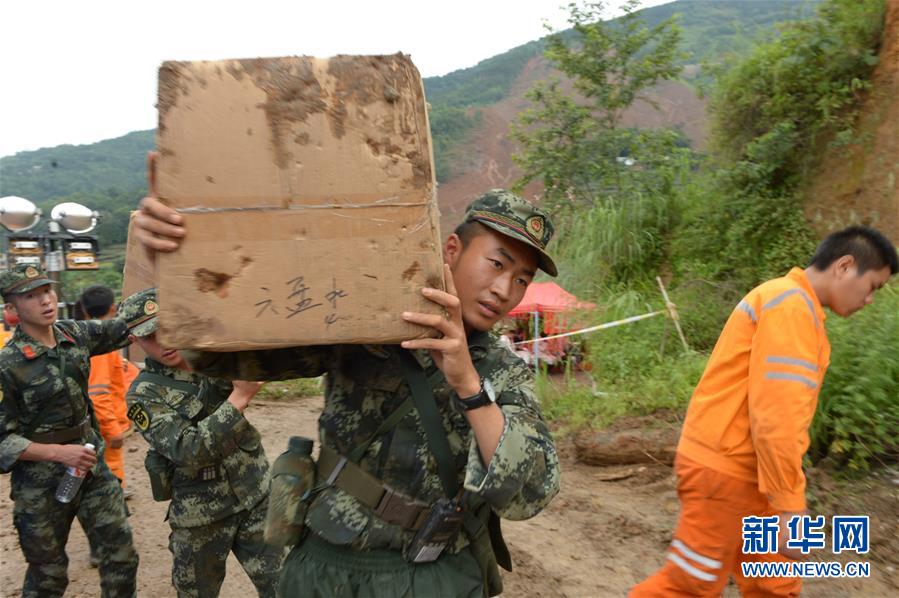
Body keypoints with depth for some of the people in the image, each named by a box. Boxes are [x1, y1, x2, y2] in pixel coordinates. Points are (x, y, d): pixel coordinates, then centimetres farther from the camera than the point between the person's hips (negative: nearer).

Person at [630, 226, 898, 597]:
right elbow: (775, 413, -24)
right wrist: (790, 504, -21)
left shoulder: (796, 307, 16)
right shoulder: (791, 304, -16)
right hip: (722, 469, -10)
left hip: (745, 471, 10)